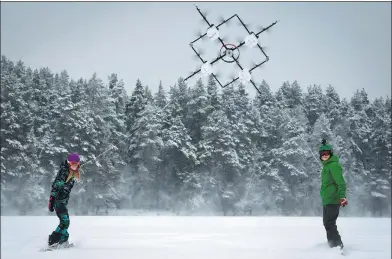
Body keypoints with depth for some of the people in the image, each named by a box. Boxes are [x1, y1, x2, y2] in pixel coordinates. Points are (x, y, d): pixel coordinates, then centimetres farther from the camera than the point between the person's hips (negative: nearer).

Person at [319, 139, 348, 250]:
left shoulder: (333, 165, -13)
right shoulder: (326, 165, 17)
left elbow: (341, 182, -19)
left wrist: (342, 197, -28)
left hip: (333, 200, -10)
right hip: (326, 200, 10)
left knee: (329, 223, -11)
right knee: (327, 222, 17)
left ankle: (338, 246, -7)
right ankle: (332, 243, 27)